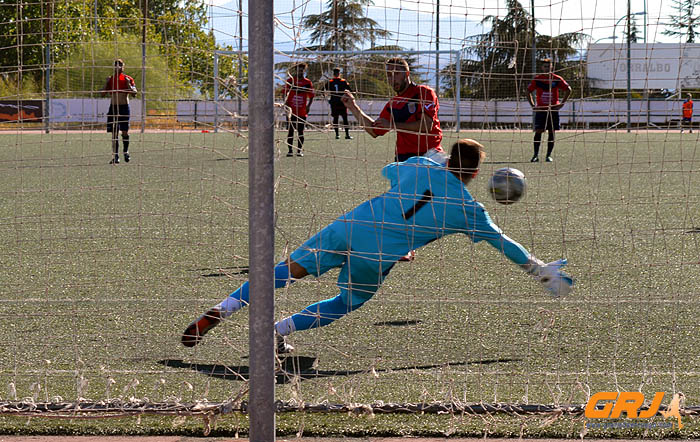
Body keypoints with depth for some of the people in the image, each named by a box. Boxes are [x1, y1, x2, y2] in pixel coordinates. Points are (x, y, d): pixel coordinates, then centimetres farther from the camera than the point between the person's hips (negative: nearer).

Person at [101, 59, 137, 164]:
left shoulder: (127, 79, 2)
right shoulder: (110, 79, 9)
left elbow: (135, 92, -5)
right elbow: (103, 94, 6)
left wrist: (128, 84, -20)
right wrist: (107, 83, -7)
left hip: (124, 107, -2)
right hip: (113, 107, 2)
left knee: (125, 131, -3)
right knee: (114, 133, -1)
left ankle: (126, 151, 21)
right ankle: (115, 156, -1)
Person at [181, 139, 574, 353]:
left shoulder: (420, 166, 13)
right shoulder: (467, 208, 4)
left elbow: (388, 171, 35)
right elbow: (502, 243, 15)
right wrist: (541, 270, 27)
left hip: (348, 226, 3)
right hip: (375, 259, -3)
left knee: (291, 269, 8)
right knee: (346, 305, 22)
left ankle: (222, 310, -6)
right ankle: (279, 330, 6)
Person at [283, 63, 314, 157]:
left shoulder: (307, 82, 5)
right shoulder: (289, 81, 4)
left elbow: (311, 96, 9)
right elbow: (285, 94, 9)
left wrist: (308, 106, -4)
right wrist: (286, 103, -4)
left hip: (302, 112, 0)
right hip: (291, 111, 0)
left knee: (300, 131, 3)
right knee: (291, 130, 0)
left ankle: (299, 150, 8)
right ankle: (290, 150, 4)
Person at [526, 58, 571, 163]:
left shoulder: (557, 79, 0)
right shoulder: (537, 79, 1)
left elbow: (568, 90, 9)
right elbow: (528, 91, 13)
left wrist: (561, 103, 3)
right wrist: (532, 105, 4)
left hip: (553, 109, 0)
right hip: (540, 109, 0)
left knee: (551, 133, 0)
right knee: (538, 132, -9)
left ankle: (549, 155, 7)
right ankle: (536, 155, -5)